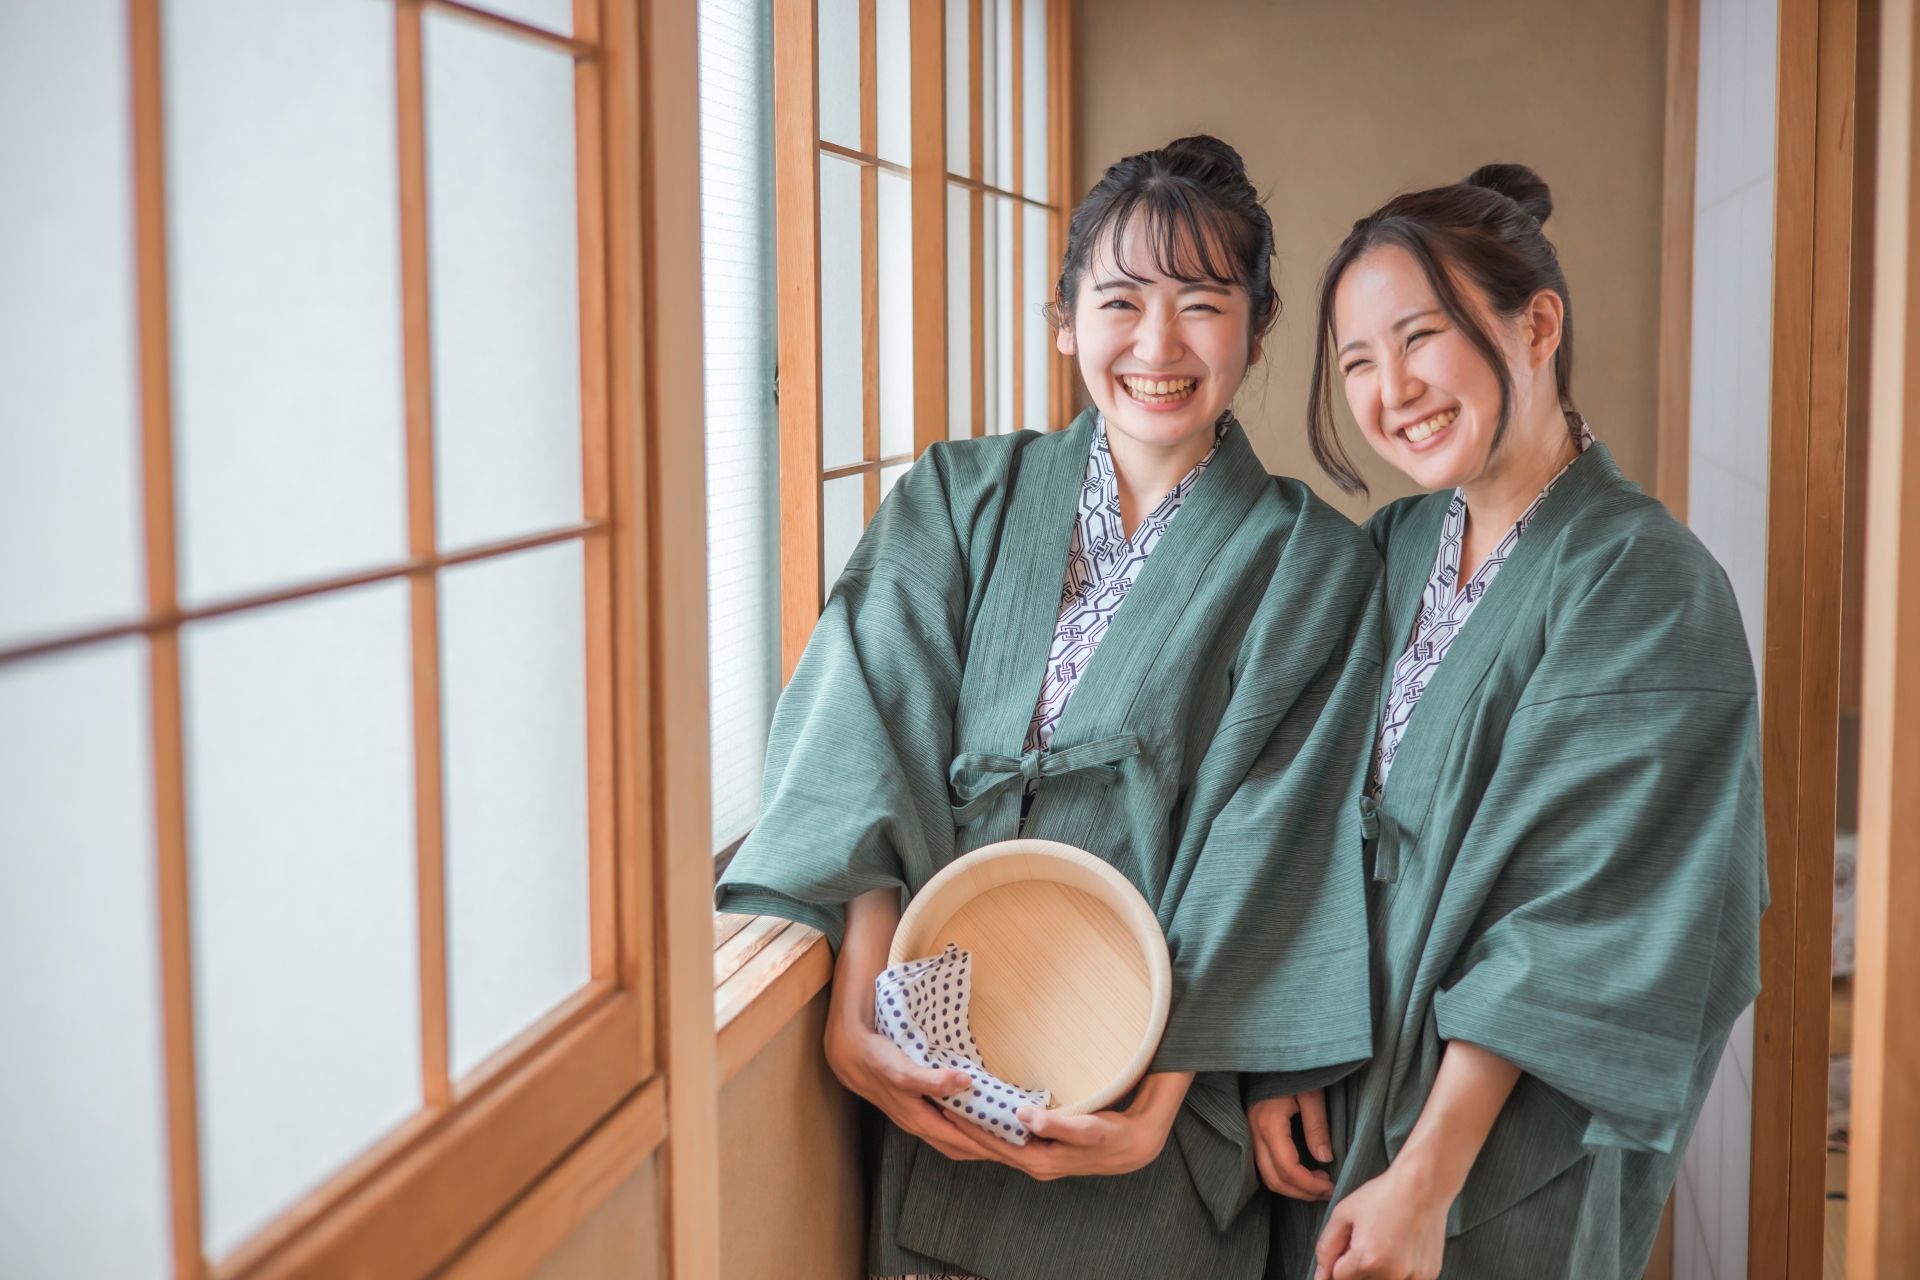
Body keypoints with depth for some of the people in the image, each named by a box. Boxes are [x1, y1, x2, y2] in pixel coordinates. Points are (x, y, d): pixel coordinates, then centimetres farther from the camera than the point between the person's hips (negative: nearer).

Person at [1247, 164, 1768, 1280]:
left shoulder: (1641, 582, -16)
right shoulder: (1396, 547, 4)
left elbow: (1574, 924, -19)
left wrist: (1425, 1182, -20)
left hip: (1510, 1139, -6)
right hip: (1337, 1101, 6)